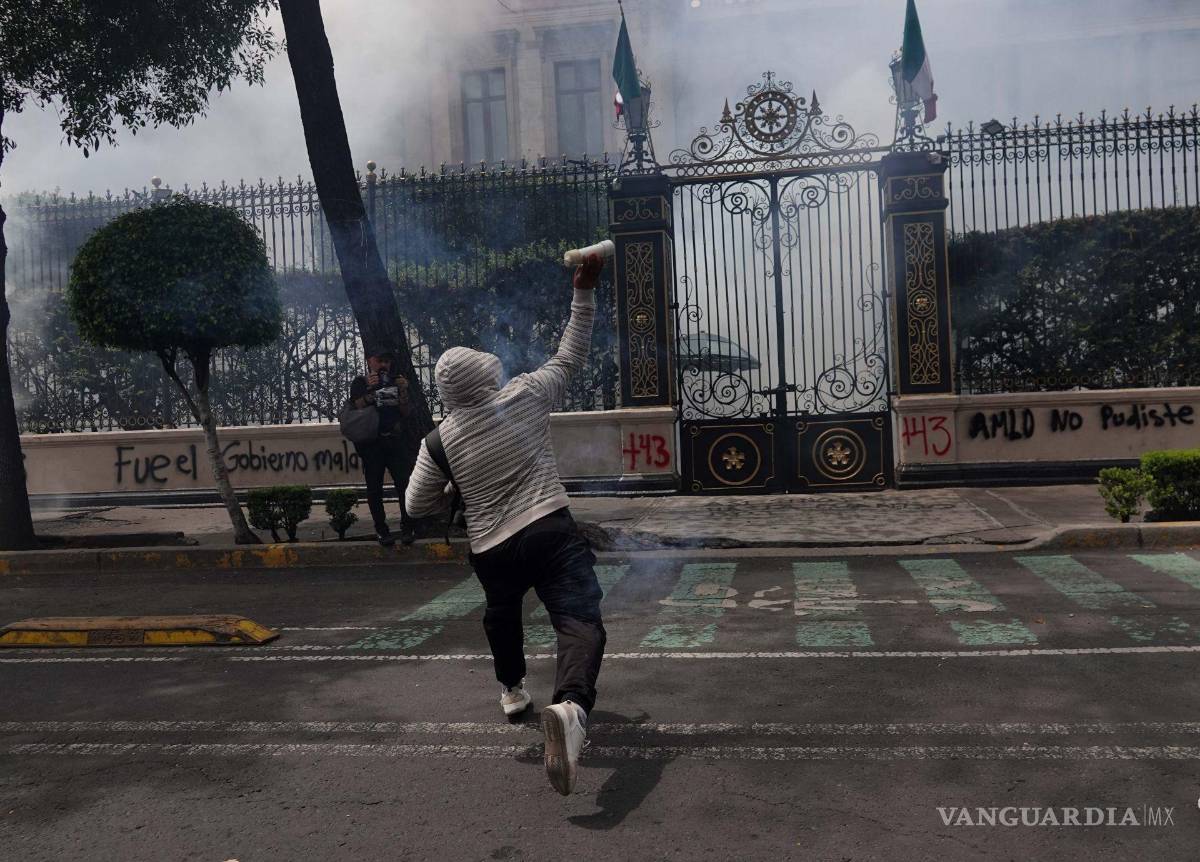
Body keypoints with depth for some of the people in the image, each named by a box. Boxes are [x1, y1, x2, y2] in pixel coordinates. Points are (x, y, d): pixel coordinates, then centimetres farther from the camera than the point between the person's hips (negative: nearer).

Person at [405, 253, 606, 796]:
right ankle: (570, 707, -40)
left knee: (501, 614, 33)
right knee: (581, 623, -13)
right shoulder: (525, 396, 0)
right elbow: (570, 358, 13)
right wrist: (583, 291, 16)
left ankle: (512, 689, 49)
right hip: (553, 533, -2)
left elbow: (418, 504, 8)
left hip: (492, 551, 3)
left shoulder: (440, 440, 1)